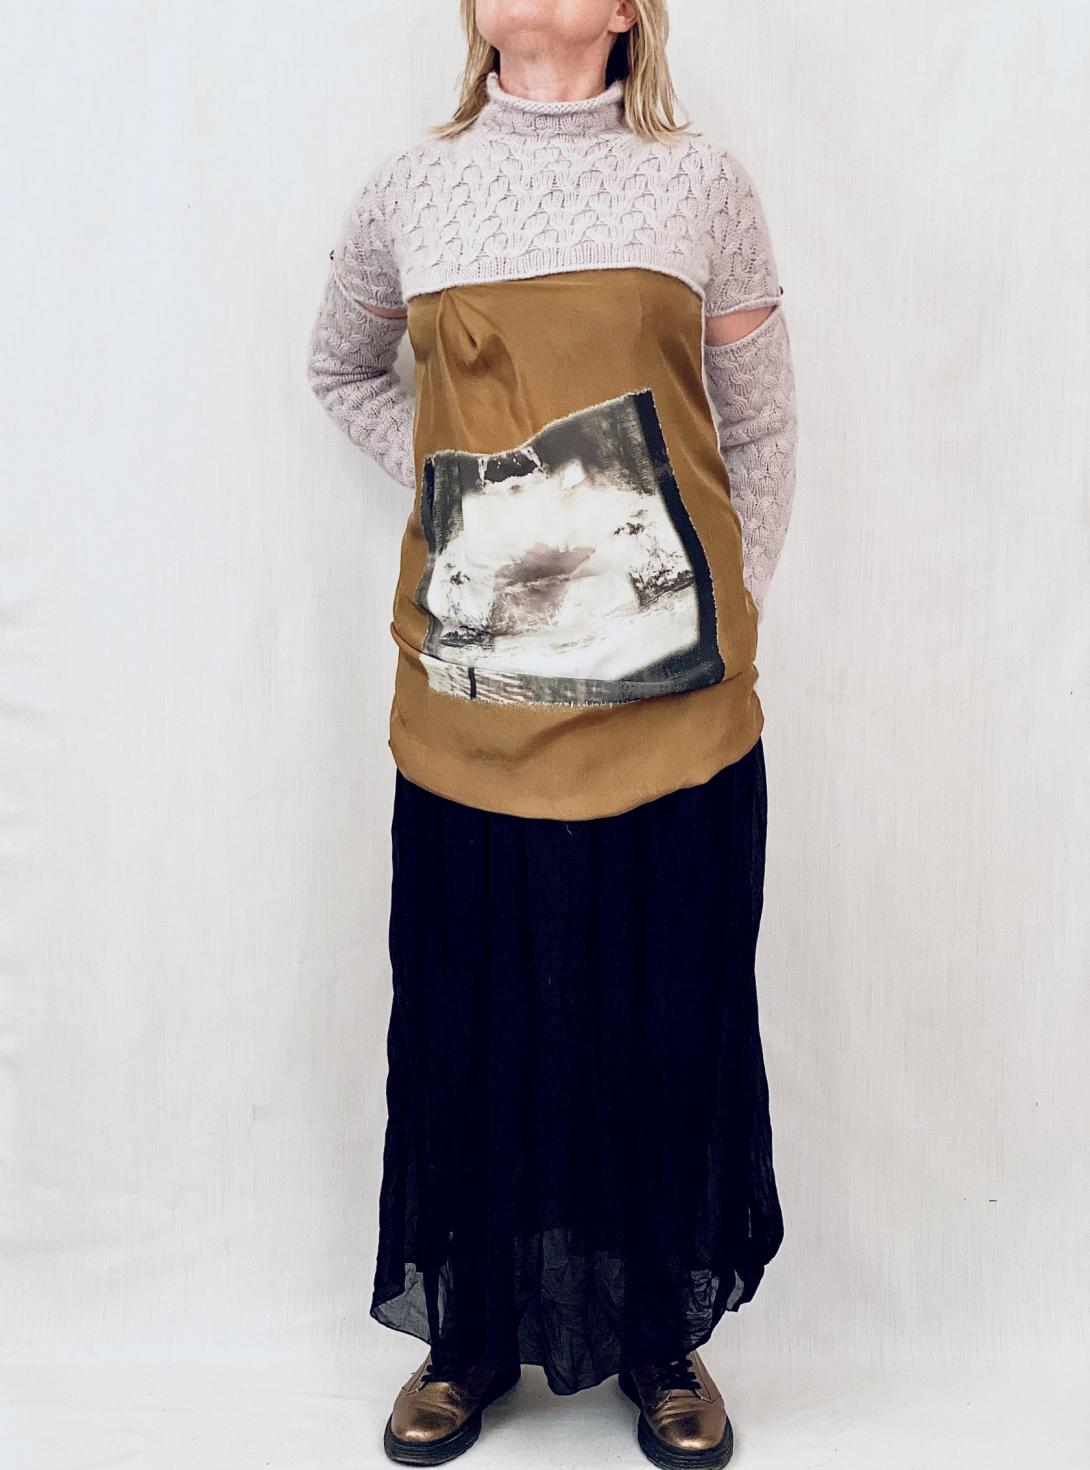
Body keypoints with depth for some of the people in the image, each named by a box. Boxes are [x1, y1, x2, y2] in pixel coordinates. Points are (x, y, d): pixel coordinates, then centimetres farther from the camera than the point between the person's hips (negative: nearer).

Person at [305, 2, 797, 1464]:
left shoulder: (702, 183, 5)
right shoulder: (411, 189, 8)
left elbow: (760, 432, 9)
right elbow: (340, 371, 23)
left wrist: (729, 617, 2)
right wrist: (438, 475, 8)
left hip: (673, 703, 0)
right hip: (473, 703, 1)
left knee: (671, 1017, 7)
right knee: (469, 1015, 8)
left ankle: (664, 1336, 28)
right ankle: (471, 1335, 28)